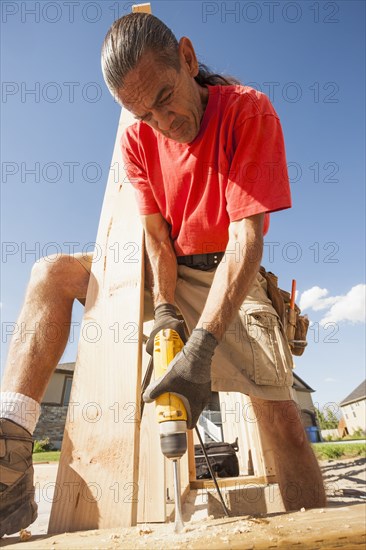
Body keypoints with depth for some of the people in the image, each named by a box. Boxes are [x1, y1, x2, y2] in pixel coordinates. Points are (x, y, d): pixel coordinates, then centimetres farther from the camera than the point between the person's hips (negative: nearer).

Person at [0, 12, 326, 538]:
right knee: (52, 272, -10)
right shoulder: (138, 138, 0)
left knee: (280, 412, -18)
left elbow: (246, 237, -24)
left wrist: (202, 346, -33)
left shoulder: (249, 111, -13)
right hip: (161, 275, 4)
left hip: (228, 278, -3)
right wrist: (164, 307, -22)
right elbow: (156, 234, -5)